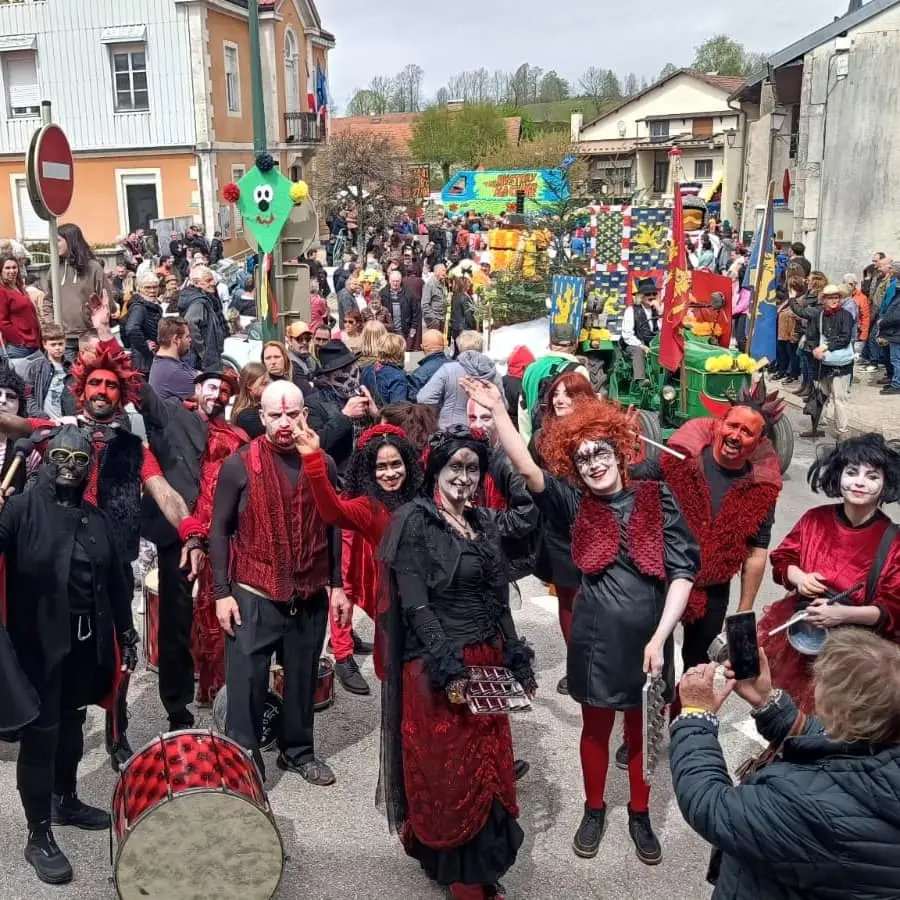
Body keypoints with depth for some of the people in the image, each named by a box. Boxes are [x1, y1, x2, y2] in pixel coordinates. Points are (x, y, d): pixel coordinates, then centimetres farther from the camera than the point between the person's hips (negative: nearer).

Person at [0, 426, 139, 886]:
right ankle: (38, 835, 10)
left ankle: (66, 801, 38)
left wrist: (126, 632, 15)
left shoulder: (96, 519, 9)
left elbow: (114, 581, 14)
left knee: (72, 723, 18)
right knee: (41, 731, -1)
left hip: (86, 640, 5)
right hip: (39, 640, -5)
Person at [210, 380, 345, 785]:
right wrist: (222, 592, -7)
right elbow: (219, 530, -4)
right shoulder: (239, 465, -7)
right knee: (247, 682, 2)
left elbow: (332, 527, 9)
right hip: (254, 595, -3)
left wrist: (336, 584, 7)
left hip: (310, 595, 3)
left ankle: (298, 751, 35)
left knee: (303, 678, 16)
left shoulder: (322, 464, 2)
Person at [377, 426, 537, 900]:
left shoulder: (486, 522, 10)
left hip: (487, 663, 6)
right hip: (437, 669, -6)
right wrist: (448, 668, -20)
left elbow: (499, 600, 13)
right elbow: (414, 604, -15)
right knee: (446, 774, 6)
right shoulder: (415, 521, -9)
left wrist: (517, 662, 9)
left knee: (488, 769, 12)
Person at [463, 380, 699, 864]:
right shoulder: (576, 504, -2)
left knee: (643, 730, 17)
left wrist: (659, 638, -14)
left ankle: (640, 815, 37)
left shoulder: (656, 500, -7)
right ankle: (594, 810, 39)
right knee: (596, 729, 17)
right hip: (595, 638, 1)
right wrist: (498, 411, -21)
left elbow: (683, 572, -9)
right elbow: (527, 469, -15)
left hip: (648, 637, -1)